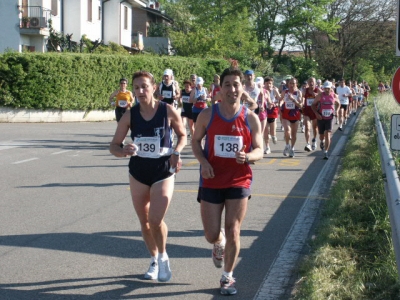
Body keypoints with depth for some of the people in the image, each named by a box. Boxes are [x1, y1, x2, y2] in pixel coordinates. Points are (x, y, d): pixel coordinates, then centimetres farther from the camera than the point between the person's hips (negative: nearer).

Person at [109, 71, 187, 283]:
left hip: (163, 171, -3)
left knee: (155, 220, -12)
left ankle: (163, 257, 16)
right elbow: (114, 146, -3)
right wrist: (124, 151, -25)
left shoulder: (168, 111, -11)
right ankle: (154, 259, 33)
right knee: (144, 220, 11)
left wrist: (176, 152, -13)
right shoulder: (130, 115, -7)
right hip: (138, 171, 3)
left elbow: (183, 136, 5)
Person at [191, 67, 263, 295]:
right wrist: (203, 161, -11)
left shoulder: (251, 118, -6)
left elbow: (259, 151, -1)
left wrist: (247, 156, -25)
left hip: (239, 182, -1)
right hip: (212, 181, 1)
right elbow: (196, 141, 8)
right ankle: (220, 244, 43)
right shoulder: (207, 115, -6)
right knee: (212, 235, 4)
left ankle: (228, 277, 17)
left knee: (233, 231, -2)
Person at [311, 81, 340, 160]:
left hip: (329, 118, 0)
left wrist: (336, 111, 0)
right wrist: (316, 113, -14)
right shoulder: (320, 95, -6)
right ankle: (322, 142, 50)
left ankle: (326, 152, -13)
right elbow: (313, 105, 0)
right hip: (321, 118, 0)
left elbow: (338, 104, 18)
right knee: (321, 135, 13)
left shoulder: (334, 96, -1)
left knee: (327, 135, -14)